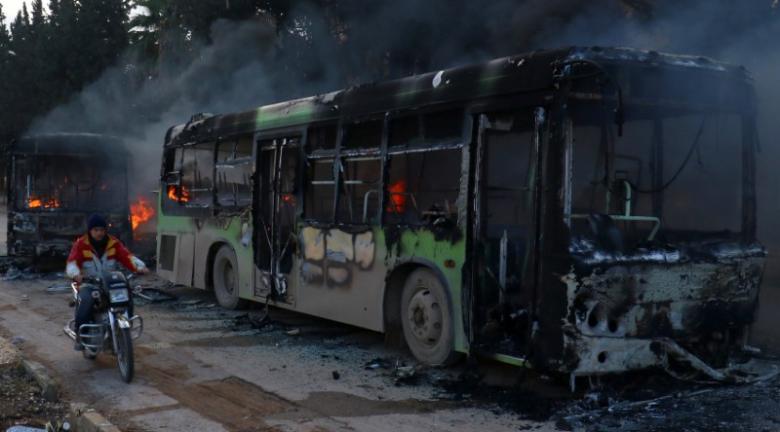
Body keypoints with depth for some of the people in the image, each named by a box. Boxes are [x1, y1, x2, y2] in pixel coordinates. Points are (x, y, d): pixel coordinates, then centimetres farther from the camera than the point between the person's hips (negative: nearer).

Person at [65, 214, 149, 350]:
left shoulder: (114, 243, 4)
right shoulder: (81, 244, -4)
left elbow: (127, 256, -7)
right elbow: (72, 262, -15)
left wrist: (140, 266, -27)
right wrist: (75, 273, -39)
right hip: (88, 284, -3)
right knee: (86, 301, -35)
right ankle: (80, 336, -21)